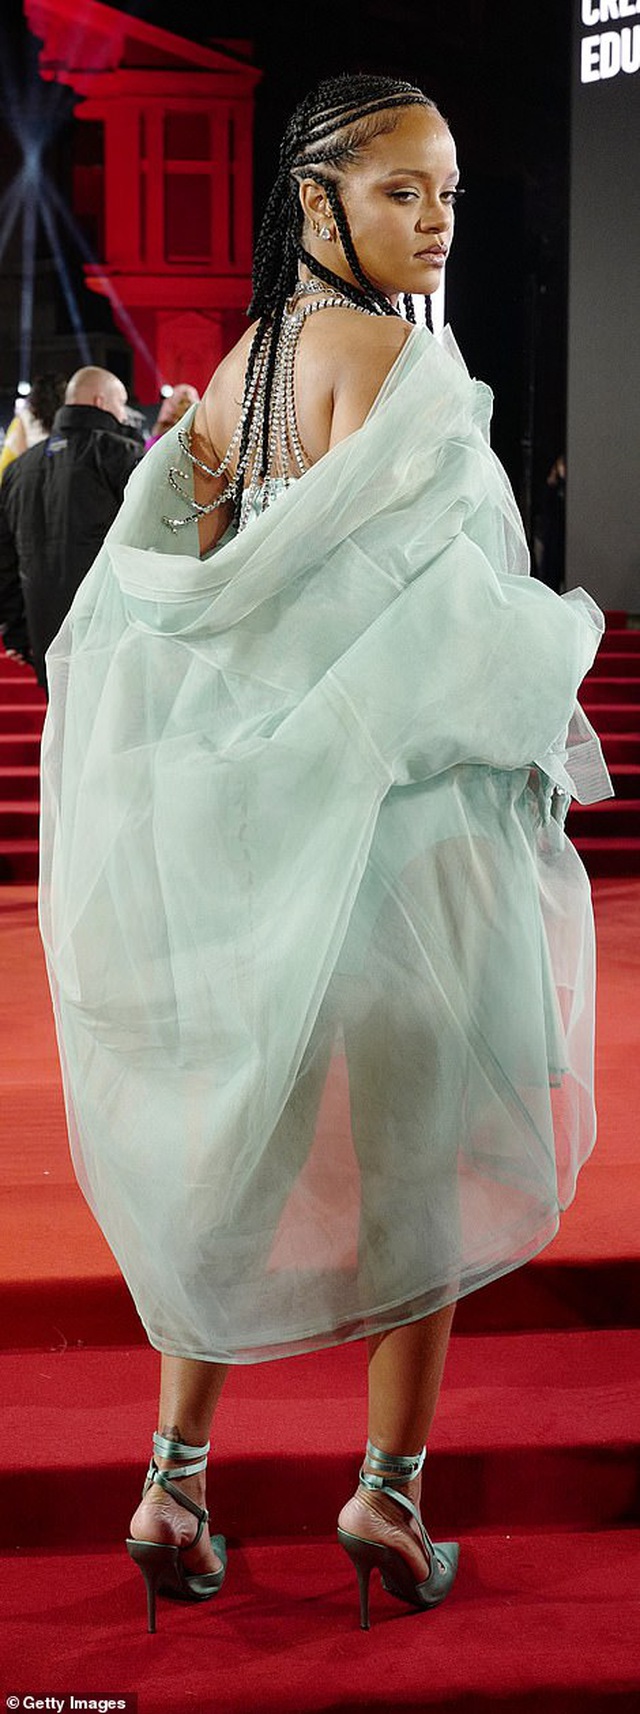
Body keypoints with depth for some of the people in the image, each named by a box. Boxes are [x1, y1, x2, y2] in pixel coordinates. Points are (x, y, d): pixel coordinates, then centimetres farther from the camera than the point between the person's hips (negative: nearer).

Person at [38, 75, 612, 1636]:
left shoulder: (242, 361, 13)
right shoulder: (386, 352, -11)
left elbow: (194, 584, 12)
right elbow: (396, 590, -18)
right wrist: (555, 632, -4)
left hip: (253, 805, 7)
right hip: (391, 802, -7)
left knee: (238, 1134, 13)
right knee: (422, 1139, 6)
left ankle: (177, 1479, 19)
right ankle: (390, 1490, 16)